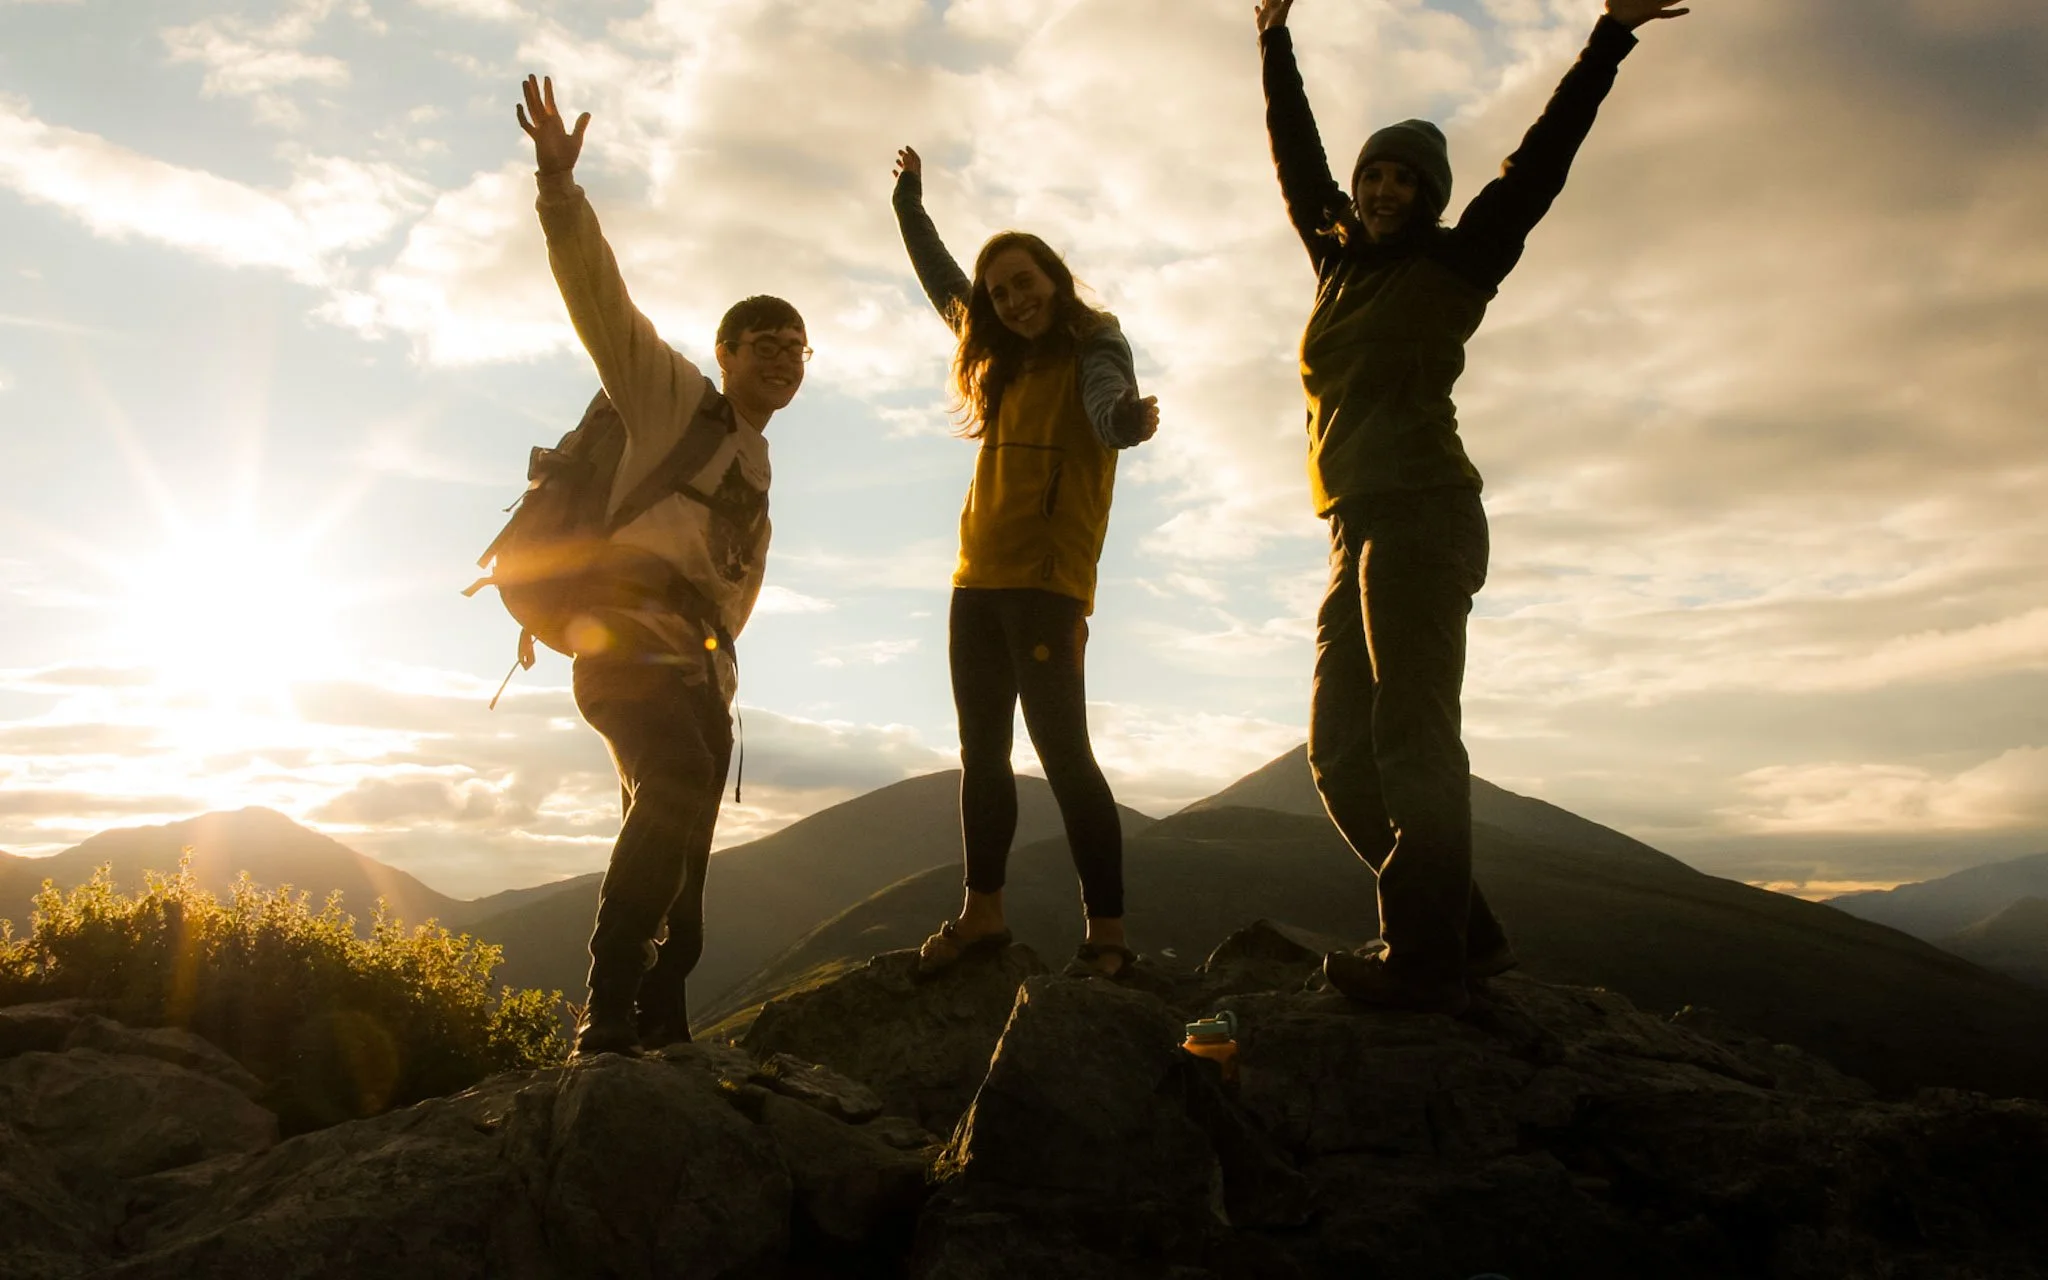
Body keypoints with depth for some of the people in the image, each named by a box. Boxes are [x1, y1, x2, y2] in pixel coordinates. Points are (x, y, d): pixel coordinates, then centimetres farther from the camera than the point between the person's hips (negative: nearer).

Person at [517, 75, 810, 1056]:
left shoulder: (755, 478, 28)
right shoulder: (669, 394, 9)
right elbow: (597, 290, -4)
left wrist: (716, 685, 23)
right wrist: (559, 186, -18)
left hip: (694, 658, 8)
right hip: (629, 626, -8)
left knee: (683, 844, 4)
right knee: (677, 779, -30)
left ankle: (659, 1025, 10)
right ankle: (608, 1013, -30)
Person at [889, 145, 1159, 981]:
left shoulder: (1092, 348, -2)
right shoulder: (1005, 358, 17)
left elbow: (1107, 405, -26)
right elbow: (944, 286, 35)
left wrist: (1126, 418, -50)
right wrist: (910, 202, 43)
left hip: (1046, 583, -8)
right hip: (979, 582, 8)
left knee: (1062, 753, -11)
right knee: (983, 751, 11)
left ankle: (1106, 936, -7)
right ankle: (982, 912, 21)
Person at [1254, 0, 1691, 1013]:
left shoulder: (1451, 265, 6)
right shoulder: (1341, 258, 21)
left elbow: (1537, 163, 1)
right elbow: (1298, 161, 32)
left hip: (1422, 517, -7)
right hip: (1360, 529, 7)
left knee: (1411, 738, -14)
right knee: (1343, 751, 5)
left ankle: (1422, 960, -11)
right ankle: (1466, 936, 12)